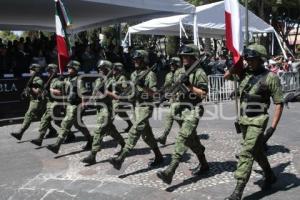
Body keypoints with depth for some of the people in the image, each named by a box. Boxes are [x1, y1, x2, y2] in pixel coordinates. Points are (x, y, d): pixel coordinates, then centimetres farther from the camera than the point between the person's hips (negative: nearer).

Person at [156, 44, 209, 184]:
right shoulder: (179, 71, 13)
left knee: (182, 137, -19)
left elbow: (204, 94, -13)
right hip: (180, 109, 8)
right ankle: (203, 164, 34)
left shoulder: (199, 73, -7)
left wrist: (189, 85, -21)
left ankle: (170, 171, -25)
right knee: (191, 139, 16)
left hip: (193, 110, -8)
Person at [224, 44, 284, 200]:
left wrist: (273, 127, -16)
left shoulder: (270, 77, -12)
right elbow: (227, 75, 15)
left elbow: (279, 103, -10)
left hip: (257, 121, -6)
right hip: (244, 120, 6)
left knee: (246, 154, -10)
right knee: (257, 151, 21)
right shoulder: (244, 73, 3)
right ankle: (270, 176, 44)